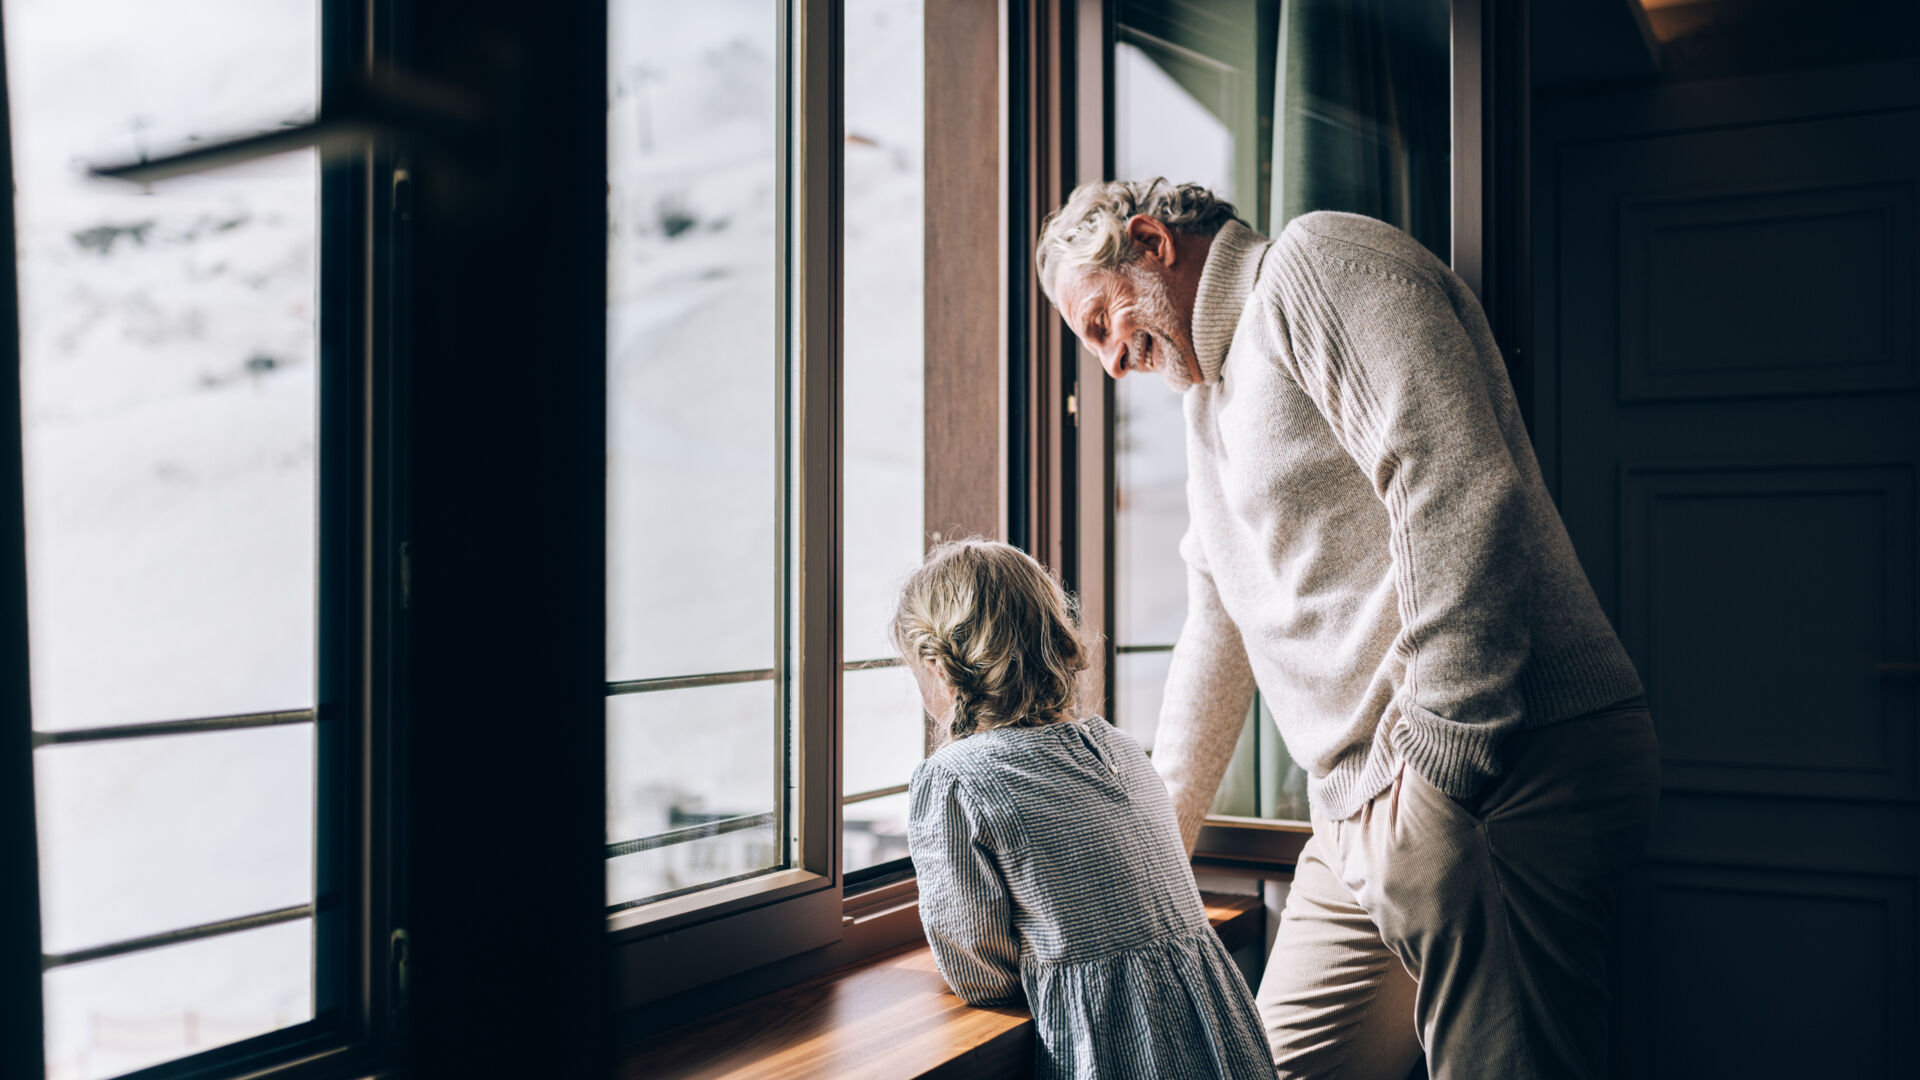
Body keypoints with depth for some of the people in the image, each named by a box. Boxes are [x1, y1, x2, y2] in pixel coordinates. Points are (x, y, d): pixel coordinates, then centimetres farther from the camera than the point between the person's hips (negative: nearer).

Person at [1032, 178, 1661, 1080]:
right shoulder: (1209, 397, 26)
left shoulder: (1316, 262, -4)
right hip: (1361, 817, 9)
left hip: (1504, 777, -9)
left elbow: (1461, 497, -19)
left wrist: (1438, 772, -23)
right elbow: (1217, 633, 30)